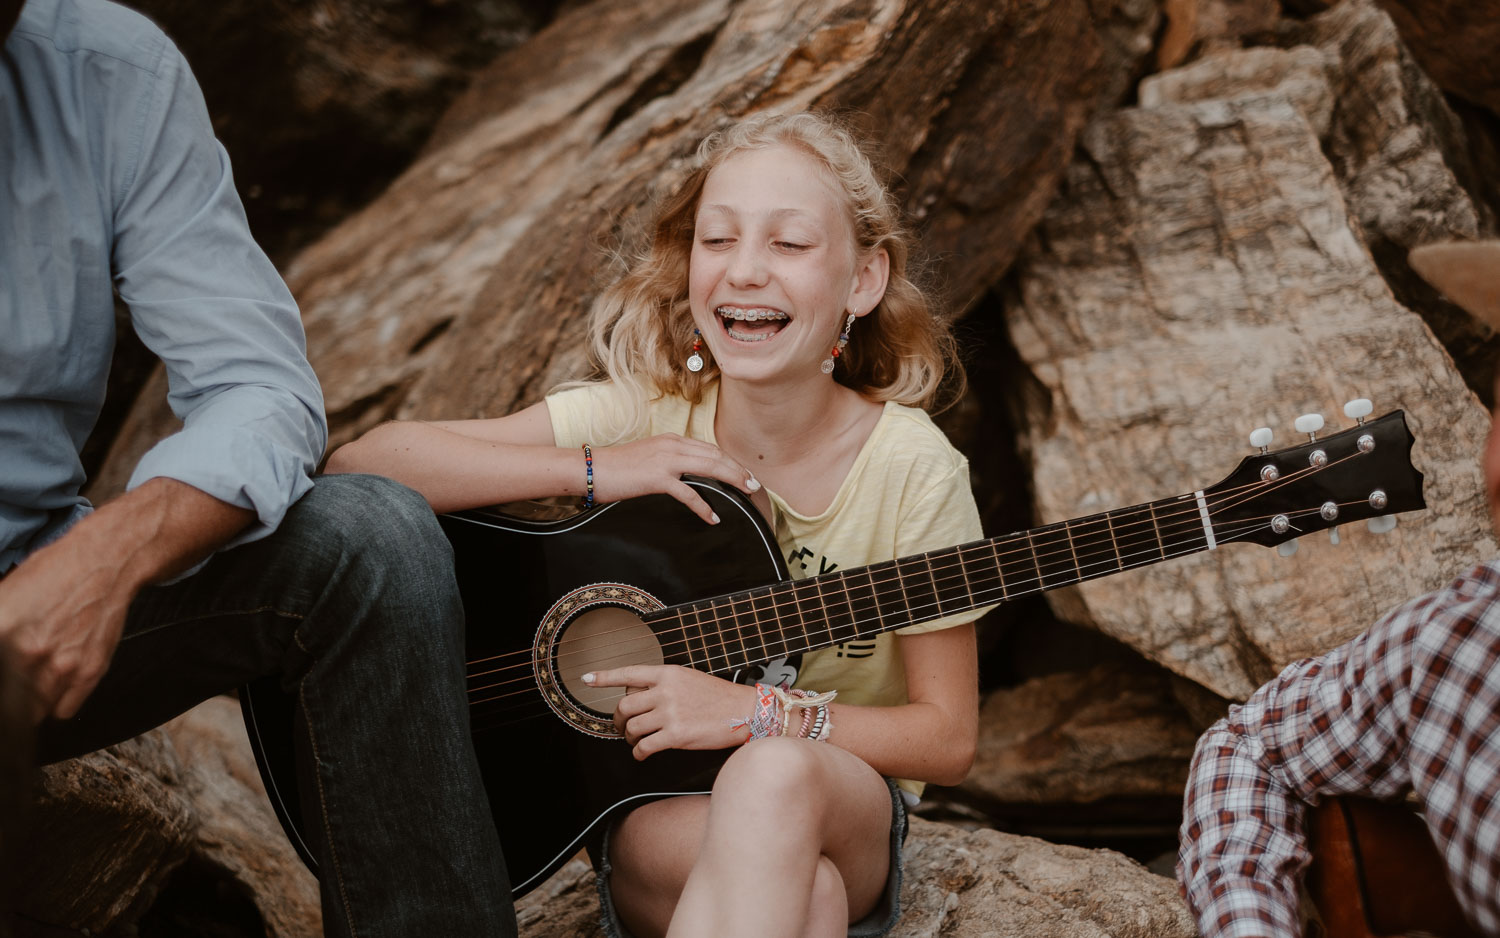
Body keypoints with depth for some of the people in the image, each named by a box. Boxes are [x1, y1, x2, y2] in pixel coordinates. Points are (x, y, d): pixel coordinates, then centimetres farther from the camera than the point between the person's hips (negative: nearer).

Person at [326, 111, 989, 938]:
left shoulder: (913, 473, -11)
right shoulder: (644, 418, -8)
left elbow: (947, 739, -6)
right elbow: (360, 463, -14)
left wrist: (756, 712, -20)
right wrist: (590, 471, -22)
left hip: (840, 809, 1)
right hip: (657, 808, -1)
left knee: (777, 773, -36)